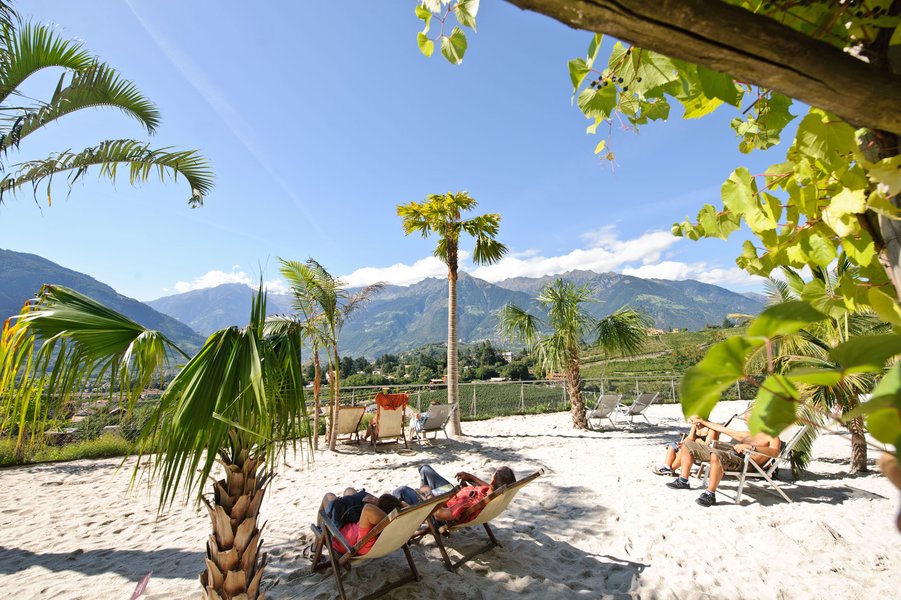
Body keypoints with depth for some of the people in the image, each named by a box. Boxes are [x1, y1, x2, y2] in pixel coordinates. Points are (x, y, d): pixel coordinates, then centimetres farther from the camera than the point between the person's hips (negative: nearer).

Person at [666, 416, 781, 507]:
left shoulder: (772, 438, 9)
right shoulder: (748, 435, 33)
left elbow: (775, 452, -15)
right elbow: (722, 429, 38)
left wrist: (750, 447, -29)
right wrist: (702, 421, 41)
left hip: (743, 460, -9)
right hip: (728, 453, 9)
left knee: (716, 456, -44)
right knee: (688, 445, 6)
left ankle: (710, 494, -35)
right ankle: (683, 480, 4)